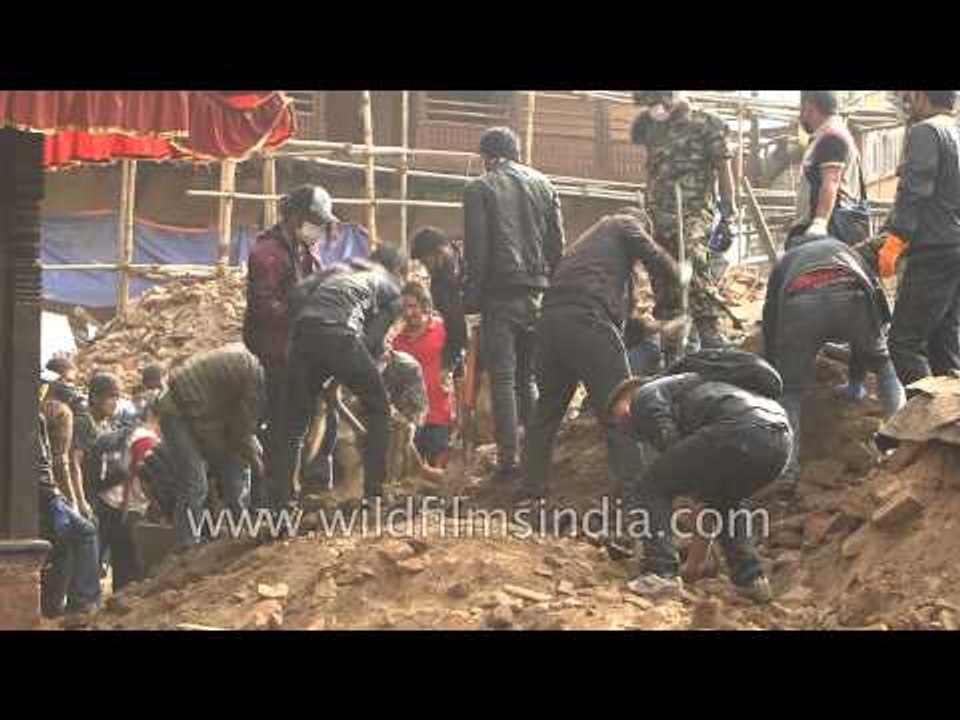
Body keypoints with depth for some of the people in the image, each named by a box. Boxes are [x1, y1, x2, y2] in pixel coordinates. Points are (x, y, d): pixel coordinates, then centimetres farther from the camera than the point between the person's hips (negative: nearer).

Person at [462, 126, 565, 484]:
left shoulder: (479, 188, -1)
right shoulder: (544, 186, 12)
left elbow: (475, 250, -6)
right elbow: (558, 245, 11)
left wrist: (471, 298, -3)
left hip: (501, 293, -4)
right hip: (538, 292, 4)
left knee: (503, 377, -1)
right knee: (530, 377, 13)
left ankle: (509, 458, -5)